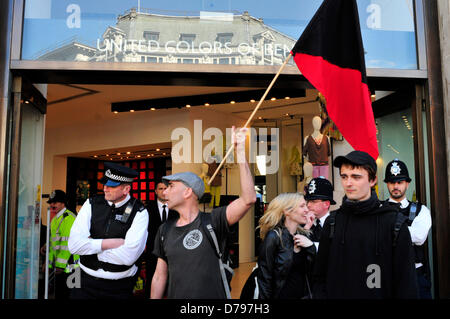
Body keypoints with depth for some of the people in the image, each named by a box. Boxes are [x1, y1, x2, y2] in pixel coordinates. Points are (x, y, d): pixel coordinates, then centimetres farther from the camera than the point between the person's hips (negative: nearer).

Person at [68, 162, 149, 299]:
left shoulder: (139, 213, -13)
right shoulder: (92, 204, -3)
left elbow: (128, 256, -23)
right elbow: (74, 245, -11)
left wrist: (90, 246, -14)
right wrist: (110, 243, -18)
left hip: (119, 287, -2)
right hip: (85, 281, 2)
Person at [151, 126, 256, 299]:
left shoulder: (212, 221, -12)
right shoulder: (165, 230, 4)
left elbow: (249, 199, -25)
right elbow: (159, 276, 9)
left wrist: (240, 152, -26)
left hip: (213, 294, -4)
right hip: (175, 295, 4)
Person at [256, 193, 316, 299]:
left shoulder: (303, 234, 0)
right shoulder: (274, 237, -17)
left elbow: (313, 270, 0)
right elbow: (264, 277, -16)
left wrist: (310, 247, -14)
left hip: (304, 294, 6)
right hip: (282, 295, -6)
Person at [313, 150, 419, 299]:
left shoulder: (394, 223, -9)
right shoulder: (332, 222, -1)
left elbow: (406, 281, -6)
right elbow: (320, 276, 3)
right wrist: (320, 294, -8)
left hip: (379, 294, -2)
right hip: (336, 294, 2)